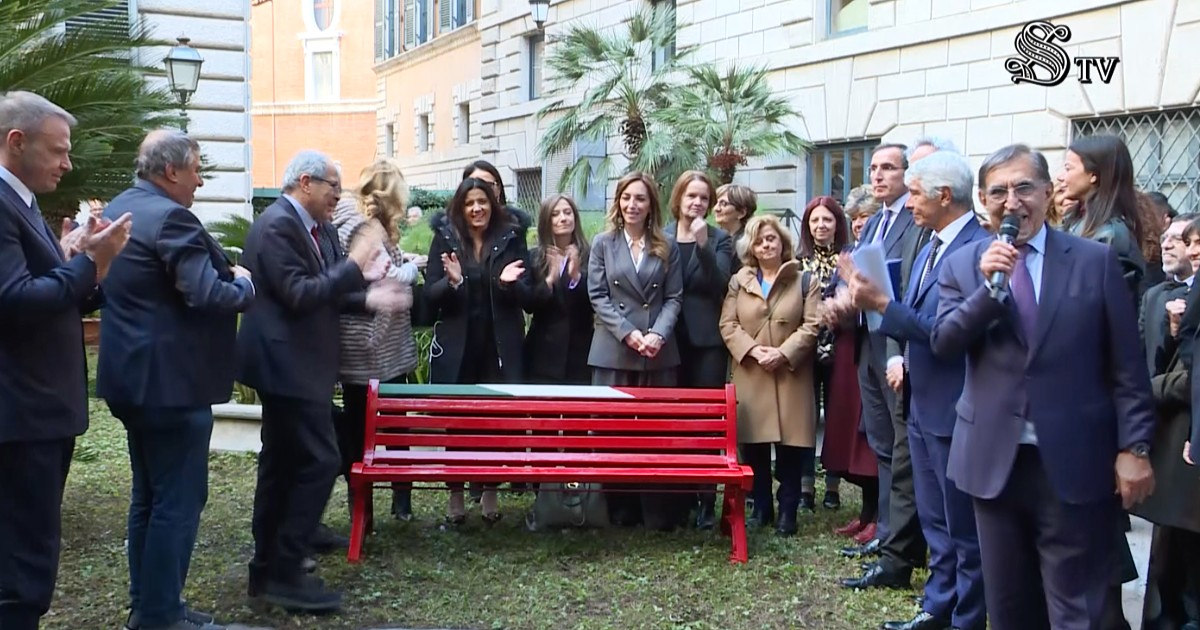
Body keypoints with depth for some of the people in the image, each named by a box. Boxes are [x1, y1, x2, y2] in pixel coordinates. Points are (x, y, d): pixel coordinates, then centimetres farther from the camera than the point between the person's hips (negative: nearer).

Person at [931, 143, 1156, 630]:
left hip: (1075, 463, -2)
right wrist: (990, 285, -17)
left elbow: (1127, 366, -1)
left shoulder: (1096, 261, -1)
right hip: (994, 460, 3)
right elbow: (942, 344, -6)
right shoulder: (962, 265, 5)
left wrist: (1135, 447, -5)